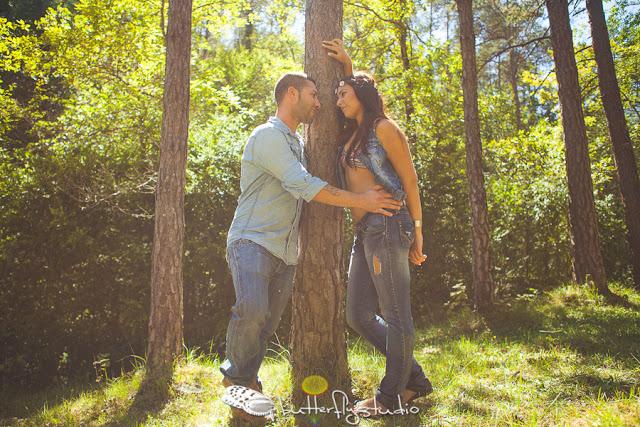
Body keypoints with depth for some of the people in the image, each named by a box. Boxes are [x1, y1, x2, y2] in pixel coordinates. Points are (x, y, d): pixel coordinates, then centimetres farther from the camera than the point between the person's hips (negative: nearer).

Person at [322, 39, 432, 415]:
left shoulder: (384, 128, -2)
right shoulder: (351, 133, 20)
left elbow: (410, 182, -4)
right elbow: (354, 93, 41)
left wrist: (417, 233, -4)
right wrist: (347, 65, 30)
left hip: (386, 225, -9)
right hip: (364, 231, 9)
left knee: (396, 314, 0)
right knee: (359, 316, 9)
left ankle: (392, 395, 12)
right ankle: (415, 379, 21)